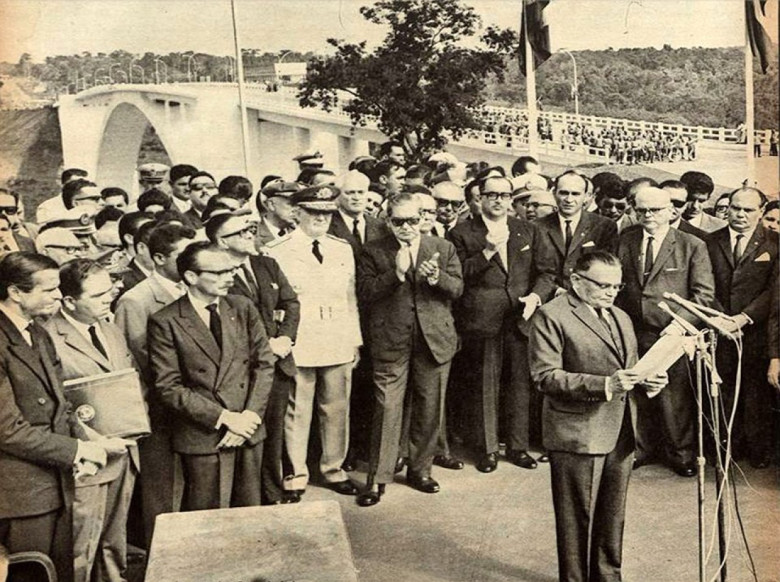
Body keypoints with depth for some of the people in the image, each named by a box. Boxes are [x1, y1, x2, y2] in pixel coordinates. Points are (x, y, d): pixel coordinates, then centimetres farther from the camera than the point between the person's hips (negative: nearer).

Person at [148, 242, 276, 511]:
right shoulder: (165, 322, -7)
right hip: (203, 436, -4)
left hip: (249, 428, 4)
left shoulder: (243, 308, 6)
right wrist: (224, 417, -14)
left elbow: (264, 363, 4)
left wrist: (251, 416, -8)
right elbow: (168, 387, -10)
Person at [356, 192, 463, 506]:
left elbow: (457, 288, 3)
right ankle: (378, 478, 9)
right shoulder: (373, 252, 2)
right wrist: (397, 272, -18)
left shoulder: (444, 248, 8)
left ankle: (420, 468, 28)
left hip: (434, 339, 3)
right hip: (390, 342, -2)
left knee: (429, 409, 11)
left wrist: (437, 278, -17)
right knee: (387, 409, -3)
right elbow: (365, 293, -7)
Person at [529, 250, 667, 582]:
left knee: (613, 516, 18)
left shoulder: (621, 318, 17)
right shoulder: (551, 316, -10)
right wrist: (603, 385, -25)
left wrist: (646, 381, 0)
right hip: (577, 436, -7)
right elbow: (545, 377, -17)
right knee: (577, 518, 5)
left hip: (621, 433, 7)